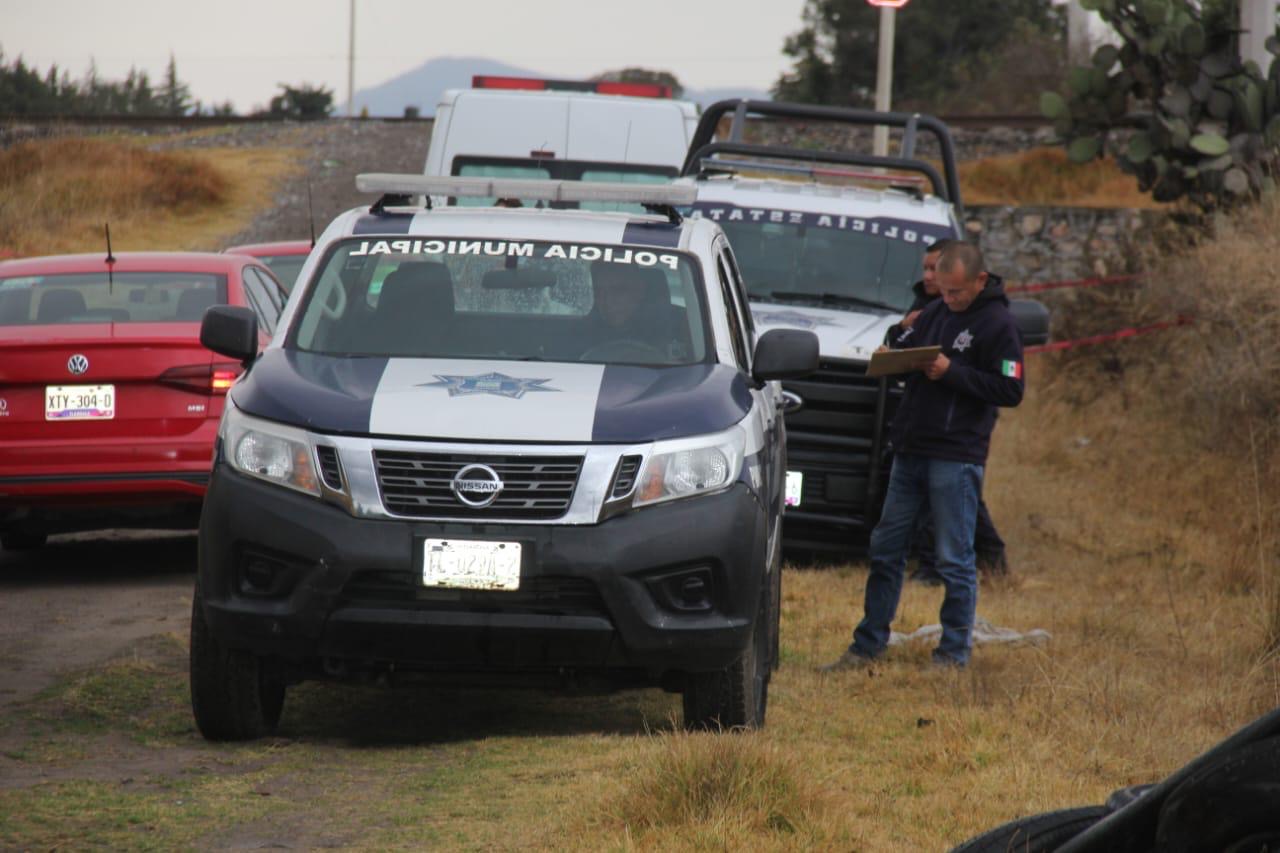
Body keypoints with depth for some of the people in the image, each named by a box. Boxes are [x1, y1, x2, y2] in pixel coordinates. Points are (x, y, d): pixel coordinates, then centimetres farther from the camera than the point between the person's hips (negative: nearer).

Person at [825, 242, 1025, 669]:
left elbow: (1010, 390, -13)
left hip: (957, 457, -7)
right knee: (886, 549, 9)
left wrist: (951, 373, -17)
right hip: (910, 450, 7)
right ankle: (868, 644, 16)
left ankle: (954, 651, 6)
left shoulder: (997, 324, -7)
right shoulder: (936, 313, 14)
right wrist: (895, 355, -6)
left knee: (955, 560, -2)